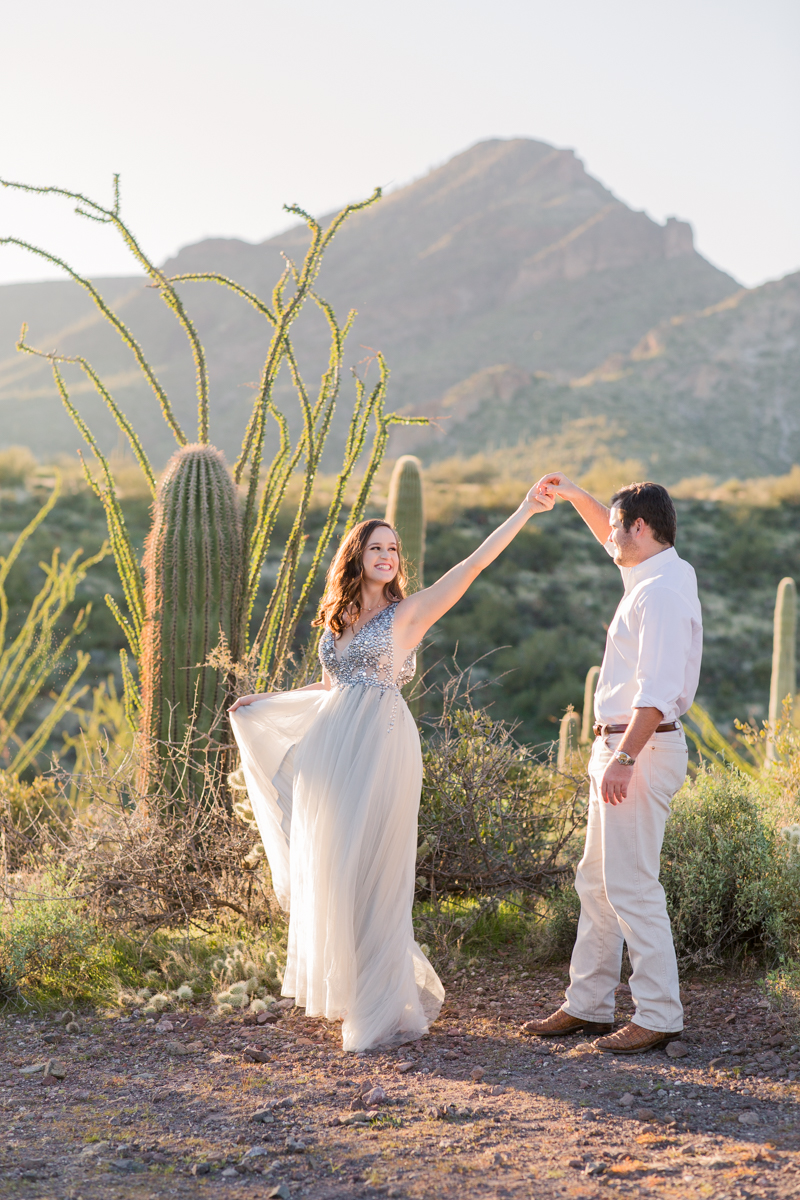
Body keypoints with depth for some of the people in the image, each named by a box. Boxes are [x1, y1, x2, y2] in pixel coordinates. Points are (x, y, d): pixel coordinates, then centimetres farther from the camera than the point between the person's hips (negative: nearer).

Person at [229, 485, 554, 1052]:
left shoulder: (409, 613, 0)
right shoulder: (338, 619, 15)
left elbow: (474, 564, -8)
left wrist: (524, 512, -13)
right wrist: (265, 703, 29)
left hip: (381, 750, -6)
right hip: (331, 751, 6)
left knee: (370, 876, -4)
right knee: (326, 873, 9)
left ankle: (386, 1009, 6)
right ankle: (347, 990, 26)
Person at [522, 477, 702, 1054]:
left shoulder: (662, 591, -17)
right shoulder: (659, 572, 13)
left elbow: (657, 691, -25)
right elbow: (615, 541, 36)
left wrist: (625, 758, -26)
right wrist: (576, 496, 28)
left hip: (641, 747, -11)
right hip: (620, 746, 11)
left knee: (632, 885, -7)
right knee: (597, 882, 14)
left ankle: (659, 1016, 0)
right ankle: (588, 1005, 21)